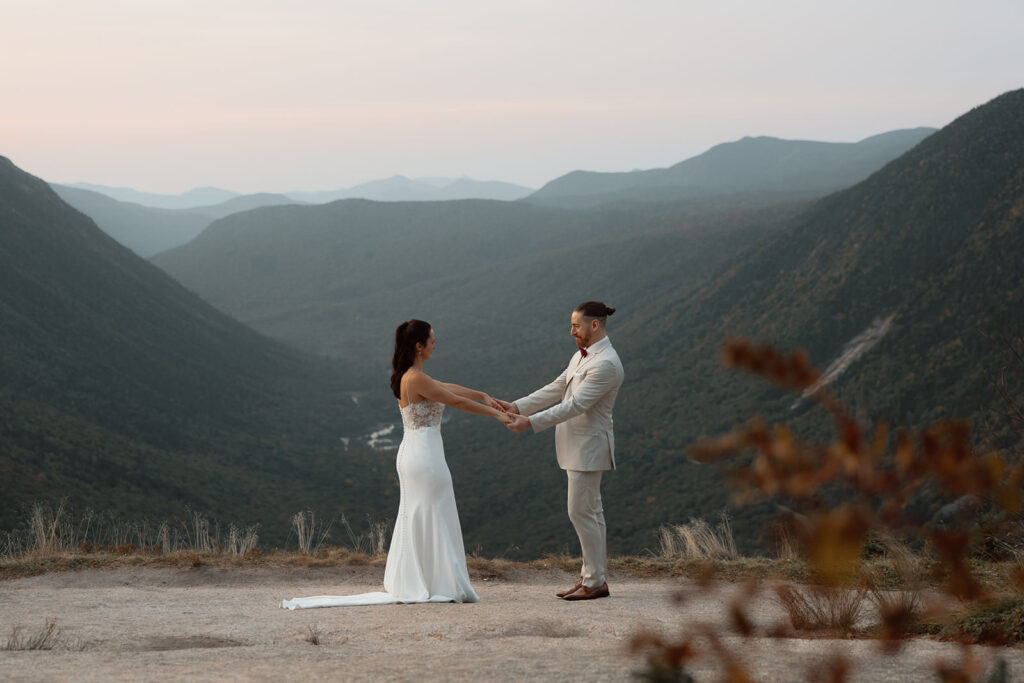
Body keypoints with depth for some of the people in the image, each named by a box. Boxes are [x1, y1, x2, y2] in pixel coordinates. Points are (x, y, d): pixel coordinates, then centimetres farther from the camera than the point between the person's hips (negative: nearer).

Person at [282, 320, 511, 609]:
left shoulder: (408, 377, 11)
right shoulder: (417, 379, -18)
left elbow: (447, 387, 22)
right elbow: (456, 401, -14)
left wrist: (482, 396, 27)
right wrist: (496, 414, -4)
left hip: (411, 453, 10)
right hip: (425, 454, -10)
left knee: (414, 520, 13)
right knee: (434, 520, -3)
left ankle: (408, 585, 16)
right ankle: (443, 586, 3)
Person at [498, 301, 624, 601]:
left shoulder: (605, 364, -20)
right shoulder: (581, 356, 13)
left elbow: (575, 405, -23)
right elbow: (556, 389, 14)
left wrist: (531, 422, -23)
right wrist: (518, 406, 4)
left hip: (588, 445, -10)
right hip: (577, 445, 10)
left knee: (581, 512, -7)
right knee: (590, 512, 12)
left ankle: (595, 581, 0)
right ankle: (592, 576, 16)